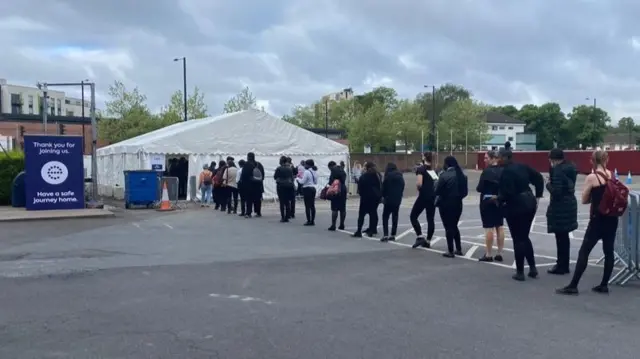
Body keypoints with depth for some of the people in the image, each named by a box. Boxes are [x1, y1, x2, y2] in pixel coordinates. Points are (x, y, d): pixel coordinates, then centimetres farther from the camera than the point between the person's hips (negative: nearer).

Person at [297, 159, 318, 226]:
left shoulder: (307, 172, -16)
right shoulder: (315, 172, 9)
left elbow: (302, 181, -14)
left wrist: (297, 178, 3)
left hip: (307, 189, -8)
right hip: (313, 188, 8)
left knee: (307, 206, -3)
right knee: (312, 205, 9)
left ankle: (309, 221, -3)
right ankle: (312, 221, 12)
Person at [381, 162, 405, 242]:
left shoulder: (388, 176, -9)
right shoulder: (400, 176, 8)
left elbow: (384, 187, -6)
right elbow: (402, 187, 11)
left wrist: (383, 196, 8)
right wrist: (399, 196, 12)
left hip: (389, 199, -5)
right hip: (398, 199, 5)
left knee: (385, 216, 0)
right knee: (395, 217, 11)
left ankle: (385, 235, -11)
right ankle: (393, 235, 12)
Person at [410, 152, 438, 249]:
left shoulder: (420, 169, -8)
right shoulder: (434, 170, 13)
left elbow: (419, 184, -20)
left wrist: (419, 189, -1)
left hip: (424, 196, -7)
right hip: (433, 197, 7)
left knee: (413, 216, 3)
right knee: (430, 219, 9)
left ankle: (420, 237, -8)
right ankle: (428, 241, 12)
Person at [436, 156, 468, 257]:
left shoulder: (445, 175, -15)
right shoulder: (462, 175, 5)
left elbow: (437, 191, -14)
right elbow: (465, 191, 8)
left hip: (446, 204, -6)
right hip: (458, 204, 6)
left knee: (448, 227, 1)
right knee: (454, 226, 19)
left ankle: (450, 251, 4)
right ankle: (459, 249, 21)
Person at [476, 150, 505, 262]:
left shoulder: (486, 171, -15)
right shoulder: (502, 171, 3)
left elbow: (480, 188, -15)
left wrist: (479, 188, 4)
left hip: (487, 201, -6)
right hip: (499, 201, 6)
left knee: (489, 228, -2)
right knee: (500, 227, 10)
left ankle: (488, 255, 3)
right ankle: (499, 254, 15)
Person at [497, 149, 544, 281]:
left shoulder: (506, 171, -17)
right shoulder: (522, 167, 9)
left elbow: (507, 193, -24)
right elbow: (538, 178, 16)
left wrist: (498, 199, -5)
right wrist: (537, 195, 19)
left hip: (516, 206, -8)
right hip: (529, 203, 8)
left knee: (518, 239, 2)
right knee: (524, 237, 19)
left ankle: (520, 272, 8)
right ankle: (533, 267, 18)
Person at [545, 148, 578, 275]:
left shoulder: (558, 170, -19)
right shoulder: (570, 167, 9)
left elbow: (556, 191, -24)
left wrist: (548, 184, -7)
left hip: (560, 207, -10)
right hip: (569, 204, 10)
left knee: (560, 236, -1)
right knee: (564, 236, 17)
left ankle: (561, 266, 6)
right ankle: (564, 264, 25)